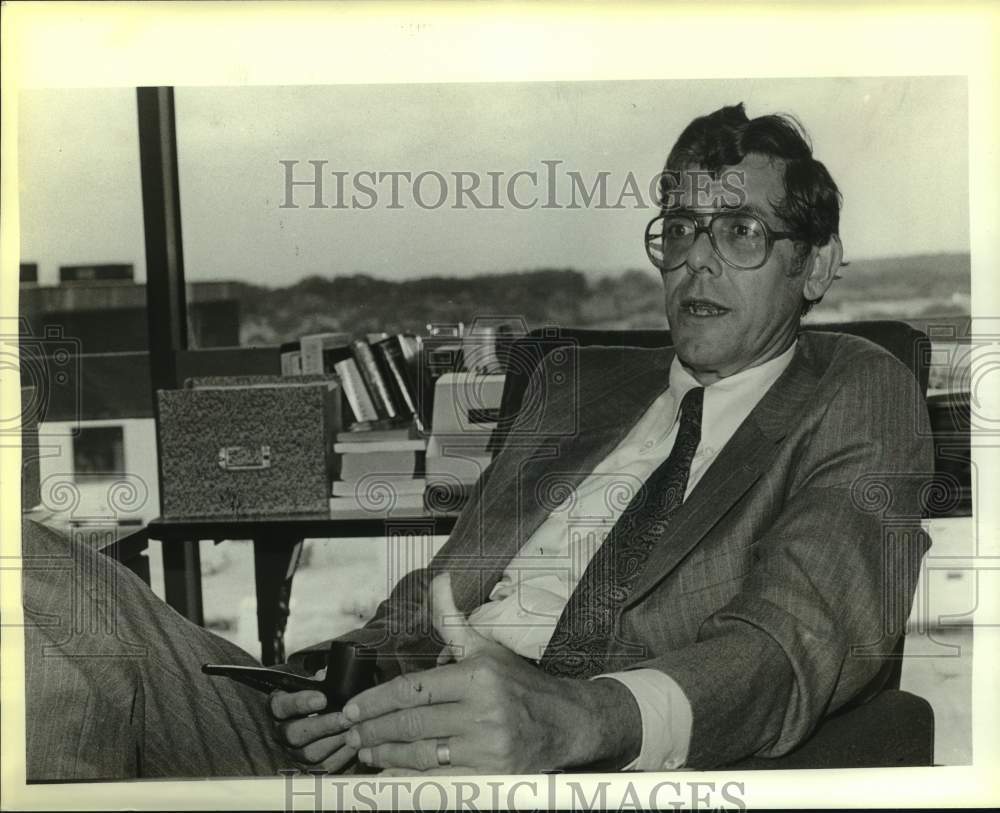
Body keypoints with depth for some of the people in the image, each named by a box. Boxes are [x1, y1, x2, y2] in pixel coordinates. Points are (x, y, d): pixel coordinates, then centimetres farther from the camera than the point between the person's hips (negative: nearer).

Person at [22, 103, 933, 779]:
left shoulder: (857, 395, 7)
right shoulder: (576, 382, 24)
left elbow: (798, 637, -11)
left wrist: (568, 716, -30)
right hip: (382, 728, 5)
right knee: (49, 585, -20)